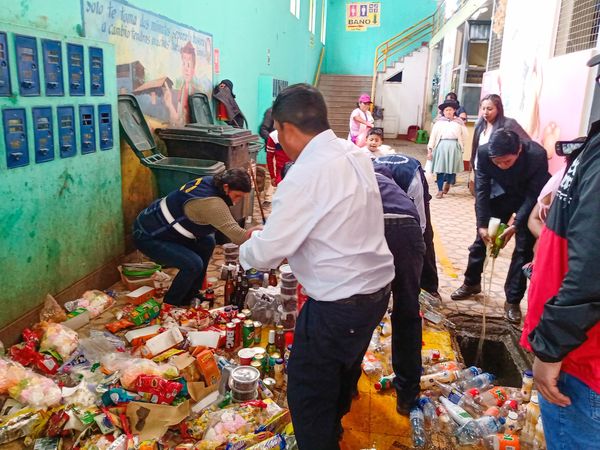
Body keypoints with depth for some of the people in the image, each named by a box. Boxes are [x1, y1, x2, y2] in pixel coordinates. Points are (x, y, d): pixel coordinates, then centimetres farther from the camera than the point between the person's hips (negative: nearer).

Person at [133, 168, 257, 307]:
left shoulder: (210, 182, -4)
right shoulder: (211, 203, -32)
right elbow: (237, 236, -34)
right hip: (147, 237, -10)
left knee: (207, 242, 9)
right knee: (193, 264, -21)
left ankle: (189, 296, 19)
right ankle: (169, 305, 4)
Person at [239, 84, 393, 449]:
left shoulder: (305, 175, -24)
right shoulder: (356, 155, 2)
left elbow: (267, 253, -20)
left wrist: (245, 250, 2)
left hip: (340, 303, -9)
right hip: (377, 286, 9)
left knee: (308, 390, 10)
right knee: (343, 369, 31)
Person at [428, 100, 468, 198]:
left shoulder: (459, 122, 6)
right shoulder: (439, 122, 4)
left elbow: (464, 136, 12)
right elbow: (433, 135, 2)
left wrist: (461, 147, 11)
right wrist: (430, 149, -4)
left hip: (454, 147, 1)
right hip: (441, 146, -1)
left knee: (452, 168, 4)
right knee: (440, 168, -2)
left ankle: (447, 183, 34)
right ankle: (440, 190, 7)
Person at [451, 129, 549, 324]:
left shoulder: (537, 155, -34)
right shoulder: (484, 152, -28)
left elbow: (534, 194, -25)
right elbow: (482, 189, -20)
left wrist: (515, 225, -31)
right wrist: (482, 224, -23)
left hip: (528, 199, -2)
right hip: (501, 193, 3)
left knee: (524, 248, -3)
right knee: (482, 237, 8)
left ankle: (513, 300, 9)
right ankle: (471, 283, 29)